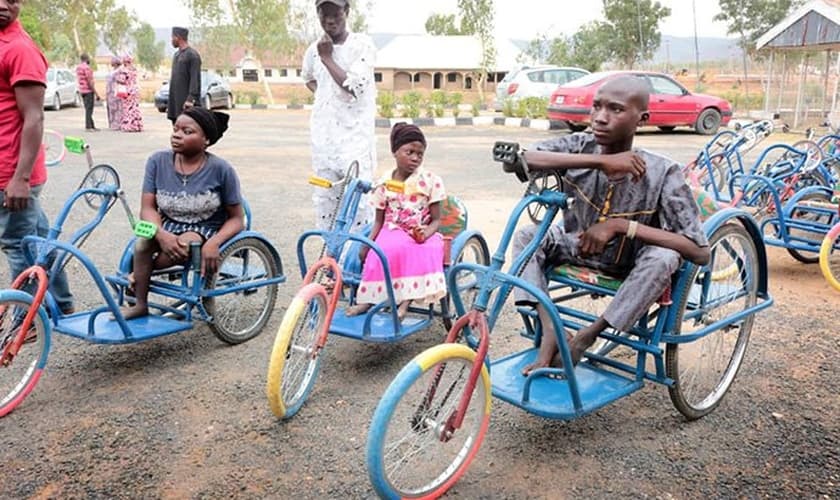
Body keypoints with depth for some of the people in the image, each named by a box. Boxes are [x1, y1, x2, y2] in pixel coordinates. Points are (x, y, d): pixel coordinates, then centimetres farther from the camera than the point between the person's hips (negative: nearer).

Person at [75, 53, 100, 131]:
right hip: (88, 90, -9)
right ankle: (88, 127, -7)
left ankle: (92, 126, 17)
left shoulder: (78, 67, 12)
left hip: (82, 90, 9)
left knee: (88, 109, 12)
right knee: (89, 109, -7)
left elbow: (78, 79, 16)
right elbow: (90, 81, -19)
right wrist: (96, 93, -17)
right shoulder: (86, 67, -15)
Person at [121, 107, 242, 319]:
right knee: (143, 243, -29)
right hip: (167, 227, 3)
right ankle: (140, 304, -14)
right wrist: (162, 235, -28)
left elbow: (236, 219, -8)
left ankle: (140, 274, -7)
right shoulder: (158, 161, -5)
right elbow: (148, 208, -6)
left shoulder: (221, 170, -13)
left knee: (187, 244, -35)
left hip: (205, 230, -2)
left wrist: (214, 243, -28)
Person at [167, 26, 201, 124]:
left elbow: (195, 79, -15)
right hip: (175, 101, 9)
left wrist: (191, 99, -23)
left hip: (186, 101, -9)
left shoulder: (192, 55, -9)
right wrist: (169, 104, 18)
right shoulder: (176, 55, 18)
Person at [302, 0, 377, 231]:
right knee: (324, 198, 9)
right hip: (323, 134, 5)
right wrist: (322, 94, 11)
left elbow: (354, 86, -16)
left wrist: (327, 58, -10)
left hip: (355, 133, -5)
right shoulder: (314, 49, 10)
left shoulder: (362, 44, -5)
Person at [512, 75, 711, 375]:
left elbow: (700, 252, -30)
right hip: (579, 246, 3)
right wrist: (600, 161, -42)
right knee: (525, 237, -20)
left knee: (664, 258, -34)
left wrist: (620, 225, -36)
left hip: (631, 265, -2)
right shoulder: (580, 147, -18)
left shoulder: (661, 173, -25)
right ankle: (550, 333, -23)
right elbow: (522, 159, -36)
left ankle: (586, 337, -20)